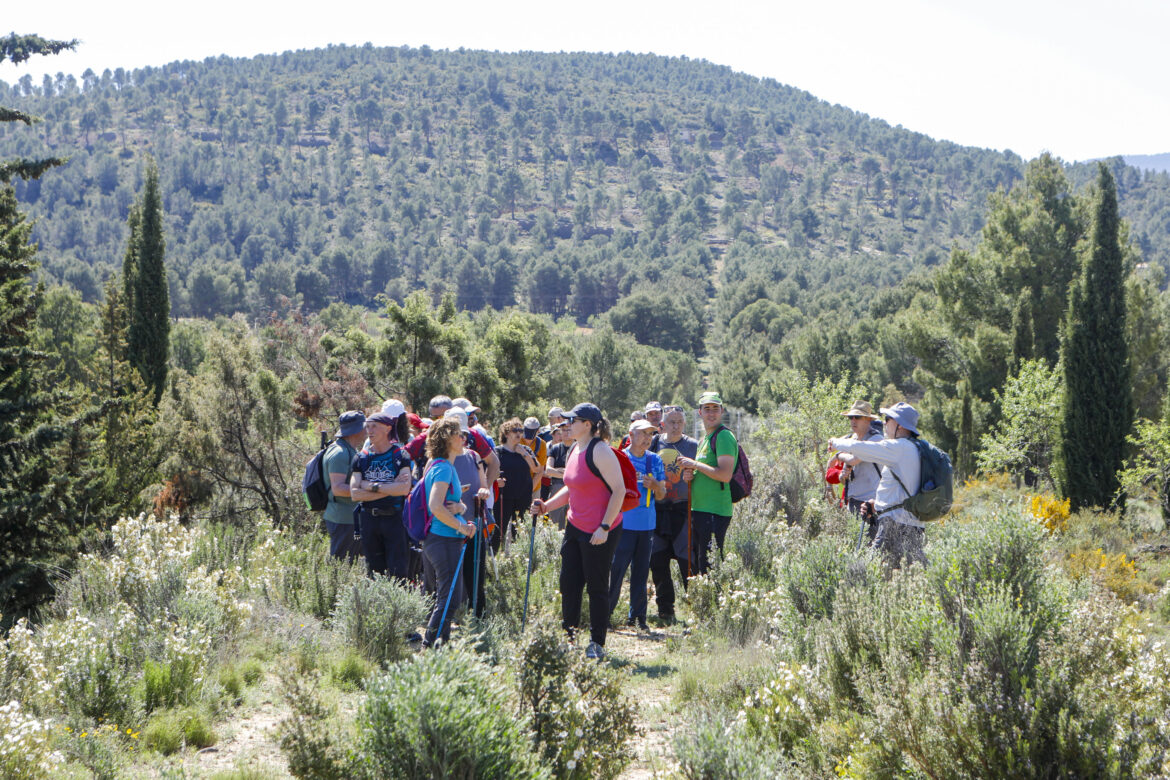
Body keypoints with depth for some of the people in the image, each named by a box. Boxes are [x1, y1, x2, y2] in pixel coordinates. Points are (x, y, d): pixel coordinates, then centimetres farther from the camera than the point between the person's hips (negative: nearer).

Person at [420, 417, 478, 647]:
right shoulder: (443, 468, -14)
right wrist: (461, 526, -15)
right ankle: (430, 647, -10)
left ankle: (435, 645, 21)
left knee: (445, 598, 16)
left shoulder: (446, 466, 17)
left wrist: (459, 507, -2)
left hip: (436, 540, 10)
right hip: (444, 540, -10)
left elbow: (453, 502, 21)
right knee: (449, 600, -9)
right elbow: (436, 506, -25)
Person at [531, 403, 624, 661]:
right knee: (569, 582, 9)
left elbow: (619, 490, -18)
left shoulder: (600, 452, -15)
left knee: (596, 586, 0)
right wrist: (547, 506, 10)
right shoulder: (574, 451, 13)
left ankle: (597, 644, 10)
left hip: (599, 531, -9)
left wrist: (605, 527, -20)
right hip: (575, 527, 9)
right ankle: (567, 636, 20)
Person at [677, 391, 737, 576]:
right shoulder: (703, 440, 20)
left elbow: (725, 475, -20)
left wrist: (695, 465, -13)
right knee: (696, 566, 14)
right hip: (698, 510, 10)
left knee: (710, 567, -10)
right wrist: (690, 475, 6)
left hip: (715, 512, -10)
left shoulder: (724, 436, -10)